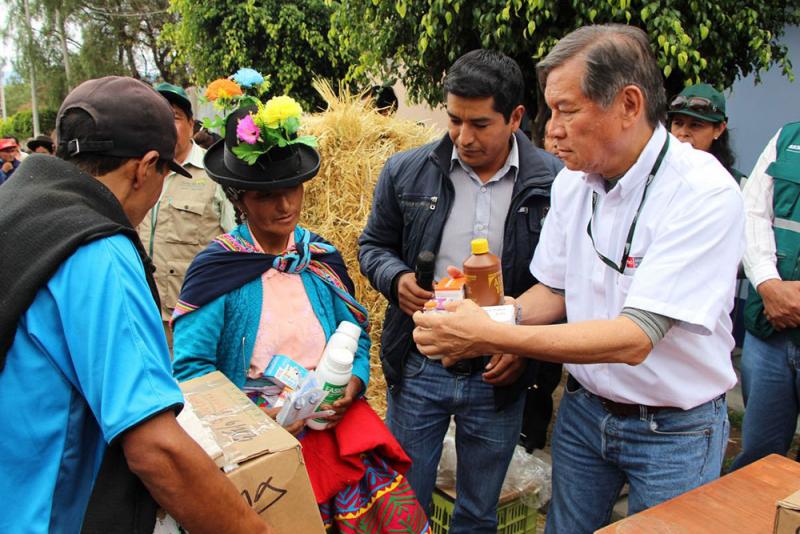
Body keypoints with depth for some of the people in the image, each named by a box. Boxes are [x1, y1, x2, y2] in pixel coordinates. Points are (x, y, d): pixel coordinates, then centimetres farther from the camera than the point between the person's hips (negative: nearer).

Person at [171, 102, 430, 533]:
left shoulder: (322, 258, 9)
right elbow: (190, 367, -6)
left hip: (336, 421, 3)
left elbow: (356, 337, 14)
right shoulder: (215, 269, -2)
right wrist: (257, 416, -16)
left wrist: (351, 386, -5)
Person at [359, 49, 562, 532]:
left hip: (499, 375, 0)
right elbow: (374, 244, 8)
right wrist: (397, 279, -13)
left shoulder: (554, 183, -9)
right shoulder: (407, 173, -4)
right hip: (418, 368, 1)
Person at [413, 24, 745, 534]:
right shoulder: (572, 181, -4)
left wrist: (491, 337, -35)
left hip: (674, 430, -5)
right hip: (584, 409, 5)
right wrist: (491, 315, -15)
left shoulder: (705, 194, -24)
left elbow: (634, 338, -31)